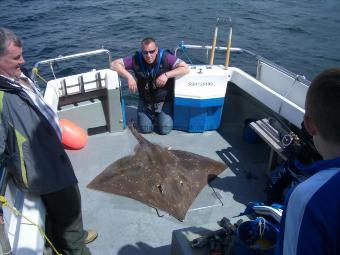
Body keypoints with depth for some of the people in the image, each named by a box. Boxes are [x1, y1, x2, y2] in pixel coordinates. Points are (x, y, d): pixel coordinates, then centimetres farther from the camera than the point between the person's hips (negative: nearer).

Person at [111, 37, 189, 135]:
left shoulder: (165, 57, -19)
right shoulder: (137, 59, -15)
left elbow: (185, 68, -22)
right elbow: (114, 64, -15)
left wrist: (167, 75, -34)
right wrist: (129, 77, -30)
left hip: (164, 100, -1)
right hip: (145, 100, 2)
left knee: (165, 129, -11)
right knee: (145, 129, -6)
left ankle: (162, 116, 24)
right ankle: (152, 116, 28)